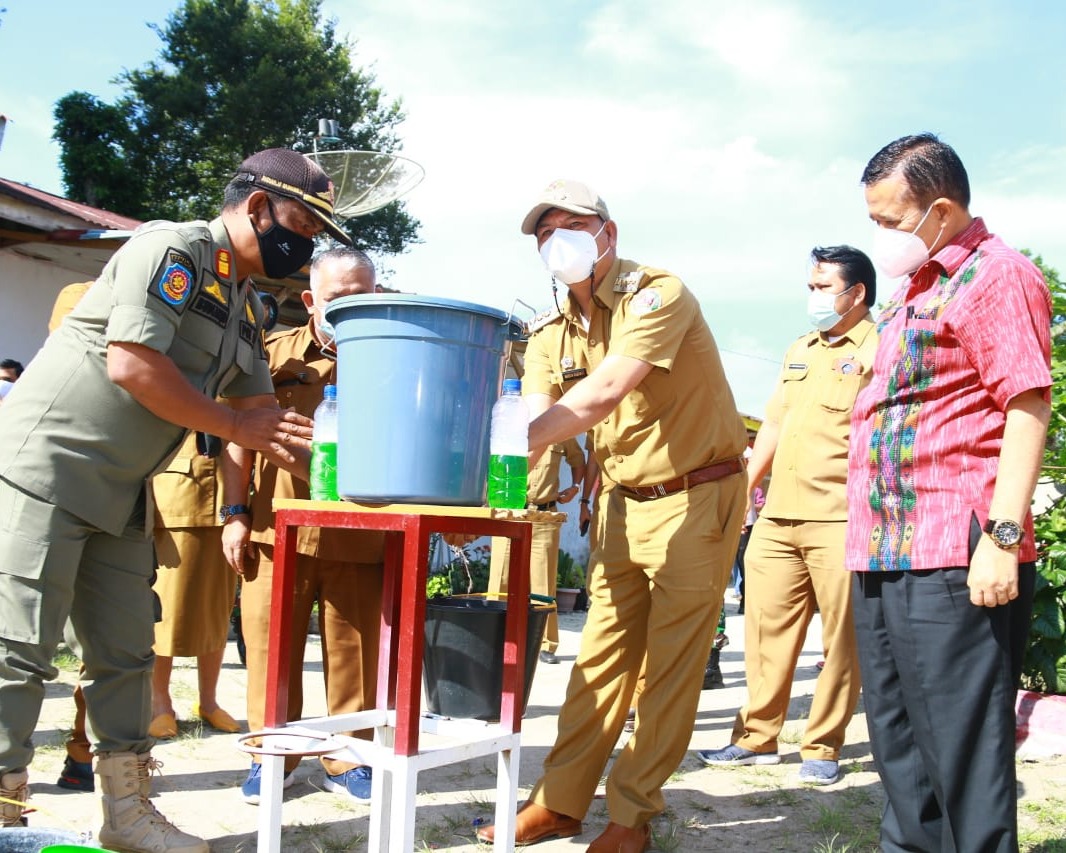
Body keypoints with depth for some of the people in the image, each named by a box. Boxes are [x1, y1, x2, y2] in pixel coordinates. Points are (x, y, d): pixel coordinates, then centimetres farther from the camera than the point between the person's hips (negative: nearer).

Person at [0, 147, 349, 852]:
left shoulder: (249, 307, 13)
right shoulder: (172, 248, -14)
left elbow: (260, 407, 18)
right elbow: (131, 365, -23)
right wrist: (236, 427, -14)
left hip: (121, 491, 9)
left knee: (126, 653, 10)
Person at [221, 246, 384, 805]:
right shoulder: (274, 355, 8)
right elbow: (238, 441, 10)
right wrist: (236, 515, 3)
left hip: (360, 542, 0)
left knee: (354, 654, 6)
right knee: (271, 647, 6)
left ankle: (348, 761, 21)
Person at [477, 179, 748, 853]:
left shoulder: (659, 295, -17)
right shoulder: (554, 334, 4)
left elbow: (604, 392, -31)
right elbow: (535, 420, -8)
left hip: (698, 496, -6)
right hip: (625, 502, 6)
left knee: (670, 663, 0)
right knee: (601, 656, 9)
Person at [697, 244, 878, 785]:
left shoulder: (879, 350, -1)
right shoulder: (798, 351, 21)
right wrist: (743, 491, 21)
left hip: (840, 520, -6)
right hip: (777, 517, 7)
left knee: (841, 638, 1)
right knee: (767, 629, 9)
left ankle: (822, 748, 14)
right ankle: (757, 736, 19)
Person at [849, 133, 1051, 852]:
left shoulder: (995, 274, -7)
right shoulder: (914, 289, 21)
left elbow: (1028, 407, -16)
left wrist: (1002, 536, -23)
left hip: (954, 562, -10)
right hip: (885, 557, 10)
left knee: (963, 753, -4)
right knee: (898, 744, 17)